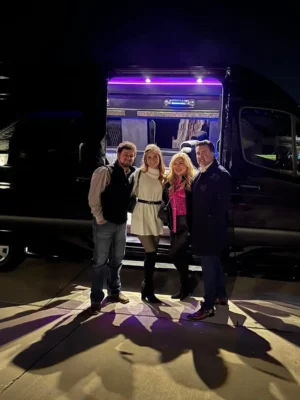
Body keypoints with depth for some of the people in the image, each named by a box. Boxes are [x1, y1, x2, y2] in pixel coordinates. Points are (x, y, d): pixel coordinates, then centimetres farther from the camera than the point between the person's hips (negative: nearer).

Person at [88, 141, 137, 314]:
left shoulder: (132, 175, 5)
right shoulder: (105, 172, -13)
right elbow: (93, 197, -14)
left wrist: (126, 216, 4)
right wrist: (99, 218, -13)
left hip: (122, 223, 6)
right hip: (105, 223, -6)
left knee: (117, 260, 18)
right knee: (100, 262, 0)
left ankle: (115, 291, 34)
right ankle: (96, 299, 10)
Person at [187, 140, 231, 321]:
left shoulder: (221, 174, -15)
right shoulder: (201, 174, 14)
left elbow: (223, 202, -20)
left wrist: (210, 220, -18)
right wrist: (195, 223, 10)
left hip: (212, 228, -9)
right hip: (203, 227, 9)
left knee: (209, 265, -6)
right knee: (214, 263, 19)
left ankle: (208, 306, 1)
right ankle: (221, 295, 34)